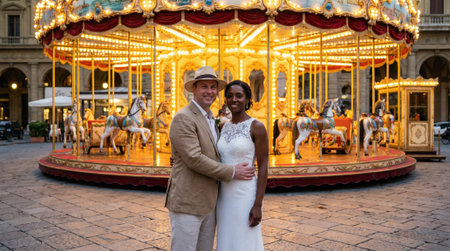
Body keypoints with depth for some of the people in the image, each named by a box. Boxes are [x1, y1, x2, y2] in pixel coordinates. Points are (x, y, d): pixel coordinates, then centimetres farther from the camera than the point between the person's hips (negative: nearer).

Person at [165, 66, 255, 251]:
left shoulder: (211, 119, 16)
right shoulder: (183, 118, -13)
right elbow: (194, 159, -21)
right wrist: (232, 172, -15)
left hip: (208, 203, 9)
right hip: (186, 203, -8)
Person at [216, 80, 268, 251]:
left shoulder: (257, 127, -11)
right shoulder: (225, 127, 9)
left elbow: (263, 167, -13)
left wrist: (258, 205, -17)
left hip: (246, 195, -7)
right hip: (225, 195, 7)